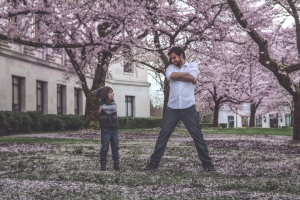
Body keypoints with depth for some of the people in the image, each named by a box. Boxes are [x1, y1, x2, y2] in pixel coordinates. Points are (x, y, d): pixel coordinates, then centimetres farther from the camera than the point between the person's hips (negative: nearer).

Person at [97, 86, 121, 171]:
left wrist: (104, 108, -17)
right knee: (105, 147, -1)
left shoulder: (113, 102, 9)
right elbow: (109, 111, -20)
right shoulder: (101, 104, -7)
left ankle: (116, 163, 12)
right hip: (105, 129, -5)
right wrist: (113, 107, -8)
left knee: (115, 147, 6)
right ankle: (103, 164, 6)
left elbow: (114, 108, -13)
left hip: (114, 129, 5)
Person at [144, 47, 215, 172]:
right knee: (162, 136, 3)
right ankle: (154, 162, 10)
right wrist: (186, 74, -4)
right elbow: (170, 75, -9)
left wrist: (176, 76, -5)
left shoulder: (192, 65, 8)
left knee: (198, 137, 1)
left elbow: (192, 77, -13)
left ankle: (206, 163, 10)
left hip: (189, 109, -2)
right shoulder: (171, 67, 14)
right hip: (172, 109, 2)